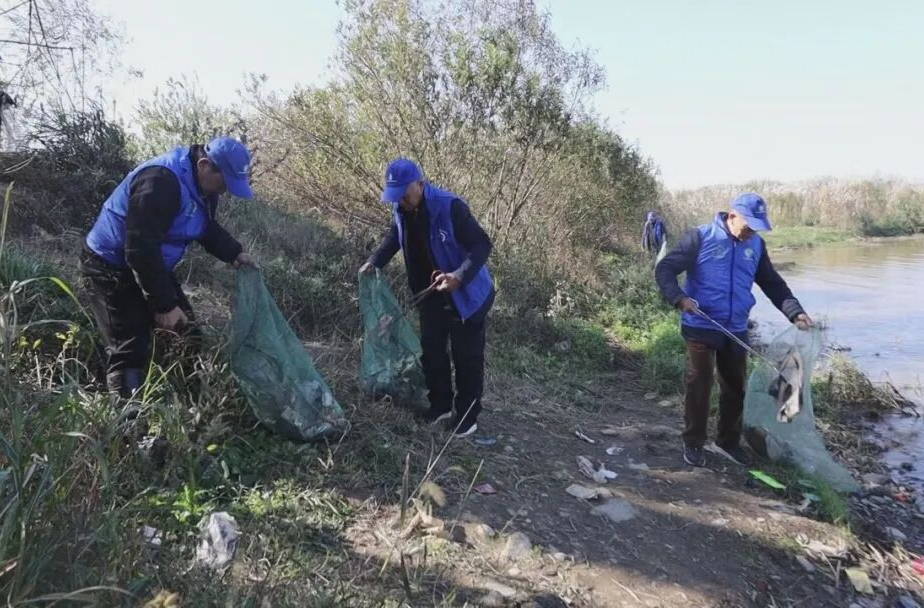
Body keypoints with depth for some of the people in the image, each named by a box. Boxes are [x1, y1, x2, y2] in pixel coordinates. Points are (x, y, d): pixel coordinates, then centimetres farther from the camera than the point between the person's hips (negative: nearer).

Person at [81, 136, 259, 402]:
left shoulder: (201, 183, -1)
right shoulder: (161, 182, -32)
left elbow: (207, 226, 17)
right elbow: (141, 249, -33)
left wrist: (234, 253, 1)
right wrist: (164, 305, -29)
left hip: (151, 264, 10)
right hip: (111, 268, -9)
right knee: (131, 351, -13)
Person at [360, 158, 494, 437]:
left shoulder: (450, 207, -27)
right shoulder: (402, 210, -5)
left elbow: (482, 244, -27)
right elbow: (395, 237, 17)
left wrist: (460, 276, -41)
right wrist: (375, 261, 4)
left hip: (466, 295, -7)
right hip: (431, 295, 7)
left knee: (466, 356, 4)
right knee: (431, 350, 14)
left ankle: (467, 414, 20)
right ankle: (440, 404, 32)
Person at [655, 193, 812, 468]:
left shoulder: (756, 245, 6)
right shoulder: (701, 237, -11)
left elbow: (773, 283, 13)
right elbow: (664, 269, -11)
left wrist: (795, 312, 0)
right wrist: (679, 298, -25)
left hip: (736, 330, 6)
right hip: (701, 328, -5)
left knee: (735, 387, 14)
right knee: (699, 387, 1)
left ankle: (727, 441, 31)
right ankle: (693, 443, 16)